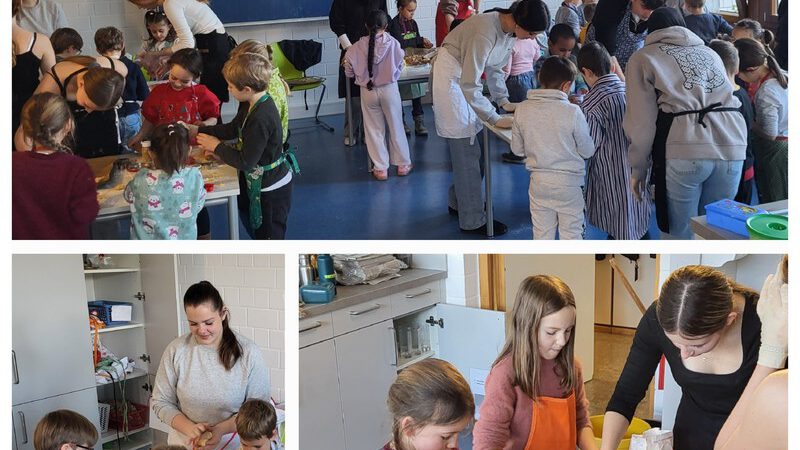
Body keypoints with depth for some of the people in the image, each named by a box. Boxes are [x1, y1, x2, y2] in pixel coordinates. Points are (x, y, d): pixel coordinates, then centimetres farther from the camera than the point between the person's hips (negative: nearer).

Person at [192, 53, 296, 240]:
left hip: (272, 188, -10)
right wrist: (197, 130, 6)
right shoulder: (251, 105, -6)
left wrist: (217, 147, -15)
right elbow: (233, 129, 11)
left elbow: (245, 161, -29)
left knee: (269, 236, 9)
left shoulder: (261, 118, -35)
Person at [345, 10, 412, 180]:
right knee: (396, 127, 14)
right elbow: (399, 66, -1)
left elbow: (349, 71, -3)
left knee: (374, 129, 11)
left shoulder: (358, 47, -11)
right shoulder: (393, 43, -13)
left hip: (368, 91, 0)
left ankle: (381, 168, 15)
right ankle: (403, 164, 24)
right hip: (389, 89, 0)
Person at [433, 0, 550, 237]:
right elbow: (469, 84, -31)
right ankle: (473, 220, 1)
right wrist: (496, 119, -28)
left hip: (467, 79, 9)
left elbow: (495, 68, 11)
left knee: (469, 148, 14)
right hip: (451, 77, -9)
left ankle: (457, 202, 30)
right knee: (467, 153, -6)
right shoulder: (486, 31, -31)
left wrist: (504, 101, -1)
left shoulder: (510, 31, -4)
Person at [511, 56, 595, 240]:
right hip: (568, 183, -3)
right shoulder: (572, 112, -17)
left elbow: (517, 149, 3)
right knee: (571, 233, 10)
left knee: (542, 234, 15)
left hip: (538, 182, 3)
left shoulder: (522, 110, -7)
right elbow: (587, 151, -7)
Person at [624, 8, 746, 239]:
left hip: (685, 150, -4)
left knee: (682, 235, 4)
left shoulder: (643, 58, 14)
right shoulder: (710, 53, 28)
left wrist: (638, 167, 14)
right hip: (732, 146, 4)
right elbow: (727, 95, 20)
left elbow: (641, 121, 6)